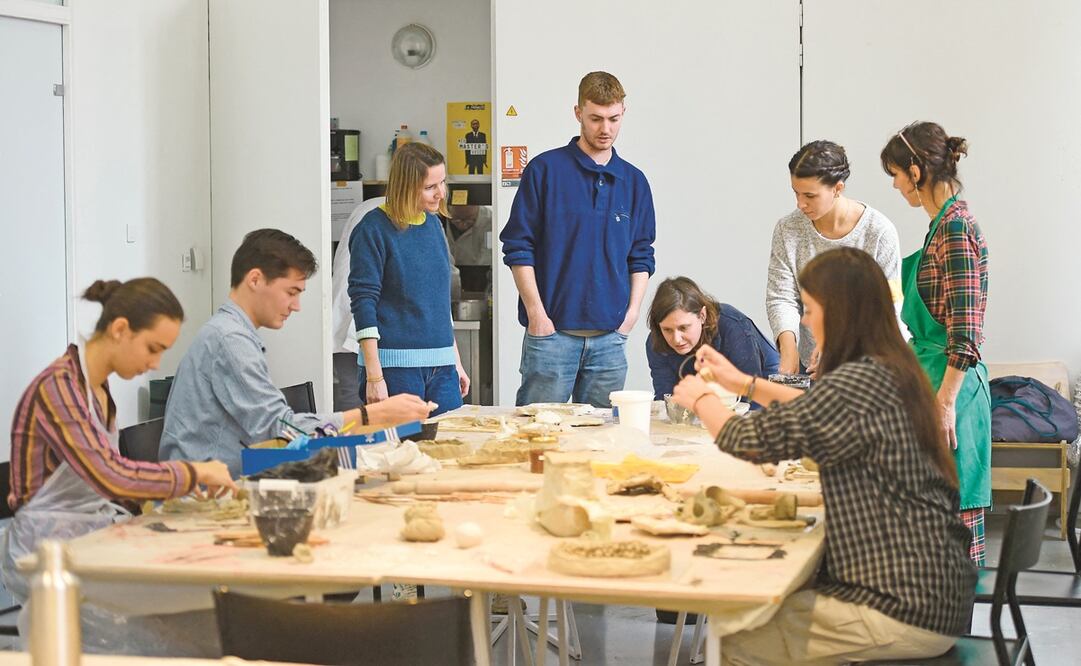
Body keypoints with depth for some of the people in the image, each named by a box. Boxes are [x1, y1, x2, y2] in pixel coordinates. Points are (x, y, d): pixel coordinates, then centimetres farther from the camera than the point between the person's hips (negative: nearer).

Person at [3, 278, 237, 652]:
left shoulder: (99, 389, 10)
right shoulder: (58, 387, -16)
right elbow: (113, 478, -25)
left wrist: (178, 485, 1)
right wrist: (195, 472, -14)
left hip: (92, 533, 8)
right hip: (49, 549, -8)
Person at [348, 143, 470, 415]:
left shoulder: (433, 224, 13)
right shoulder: (374, 229, -7)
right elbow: (363, 302, -11)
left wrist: (456, 362, 20)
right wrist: (374, 376, -16)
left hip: (441, 366, 7)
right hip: (395, 367, -6)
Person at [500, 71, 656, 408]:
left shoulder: (633, 181, 13)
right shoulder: (545, 170, -1)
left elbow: (641, 255, 17)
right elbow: (518, 247, -2)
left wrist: (632, 310, 3)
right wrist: (536, 313, -9)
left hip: (611, 336, 4)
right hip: (552, 331, -4)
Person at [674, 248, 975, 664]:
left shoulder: (858, 382, -20)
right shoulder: (893, 372, 9)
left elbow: (751, 441, -14)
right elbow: (819, 413, 29)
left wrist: (701, 398, 4)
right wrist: (746, 384, 27)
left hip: (905, 612, -10)